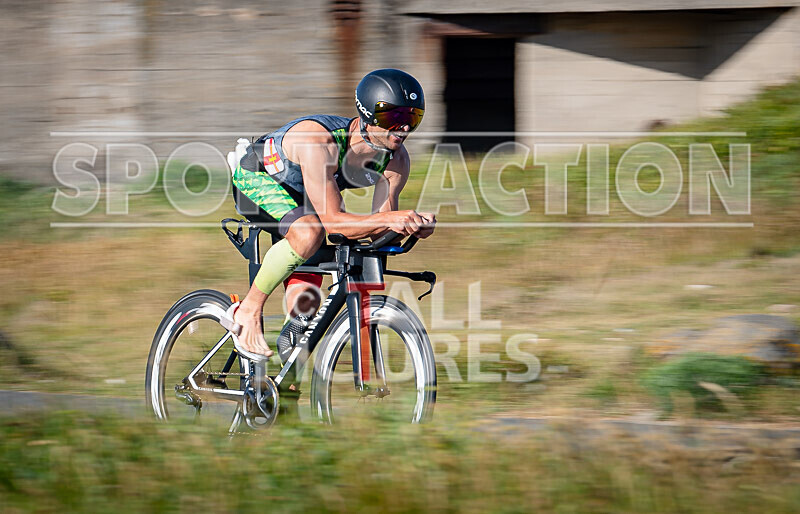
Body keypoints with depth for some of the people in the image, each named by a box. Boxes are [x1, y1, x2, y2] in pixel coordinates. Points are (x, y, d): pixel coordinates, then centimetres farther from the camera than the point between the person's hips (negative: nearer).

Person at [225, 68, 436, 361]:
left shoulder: (396, 160, -19)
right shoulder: (320, 141, -40)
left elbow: (379, 230, -15)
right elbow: (333, 222, -42)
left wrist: (412, 224, -36)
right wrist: (389, 219, -54)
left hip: (298, 198, 7)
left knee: (304, 305, -5)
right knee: (309, 232, -37)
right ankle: (249, 311, -21)